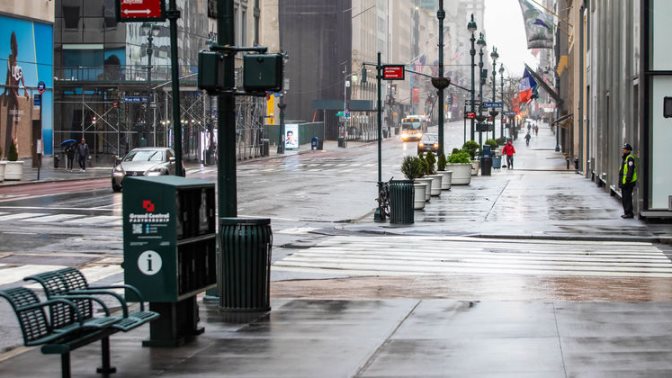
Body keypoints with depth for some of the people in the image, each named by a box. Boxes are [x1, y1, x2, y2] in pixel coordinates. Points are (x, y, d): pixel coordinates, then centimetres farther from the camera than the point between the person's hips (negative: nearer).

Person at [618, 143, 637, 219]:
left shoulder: (630, 158, -14)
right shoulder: (625, 158, 18)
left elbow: (631, 170, -22)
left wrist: (628, 180, -25)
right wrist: (620, 182, 23)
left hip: (628, 182, -11)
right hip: (624, 182, 11)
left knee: (627, 197, -9)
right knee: (624, 197, 14)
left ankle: (629, 213, -6)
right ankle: (626, 212, 20)